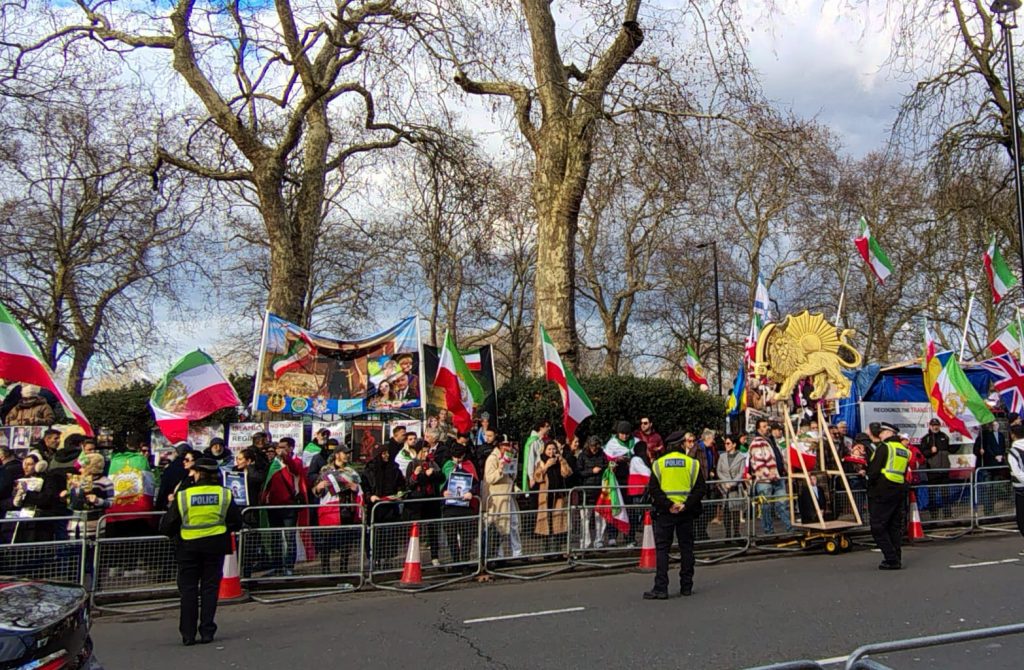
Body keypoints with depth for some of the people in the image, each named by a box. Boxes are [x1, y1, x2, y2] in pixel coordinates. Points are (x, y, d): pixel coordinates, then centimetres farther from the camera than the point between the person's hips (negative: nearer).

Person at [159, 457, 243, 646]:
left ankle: (188, 634, 8)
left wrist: (176, 535, 16)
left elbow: (166, 526, -4)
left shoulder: (182, 496, -8)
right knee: (210, 588, 8)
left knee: (188, 589, 8)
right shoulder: (224, 495, -3)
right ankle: (207, 631, 6)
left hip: (188, 547, -1)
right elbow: (236, 523, 3)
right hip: (215, 546, 1)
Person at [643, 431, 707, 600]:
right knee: (686, 548, 11)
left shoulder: (658, 463, 0)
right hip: (686, 512, 1)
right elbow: (701, 489, -7)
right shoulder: (692, 463, 0)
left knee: (662, 549, 1)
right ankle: (686, 586, 16)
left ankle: (661, 588, -6)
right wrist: (686, 505, -12)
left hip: (664, 512, -1)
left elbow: (654, 489, -9)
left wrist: (668, 505, -11)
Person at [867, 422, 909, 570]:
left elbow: (873, 470, -15)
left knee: (878, 527, -3)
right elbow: (904, 473, 17)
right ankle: (896, 559, 16)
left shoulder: (884, 447, -10)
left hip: (882, 491, -8)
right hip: (900, 490, 8)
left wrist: (871, 481, 2)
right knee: (894, 527, 15)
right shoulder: (904, 450, 15)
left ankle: (892, 559, -8)